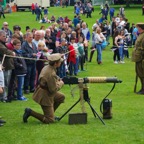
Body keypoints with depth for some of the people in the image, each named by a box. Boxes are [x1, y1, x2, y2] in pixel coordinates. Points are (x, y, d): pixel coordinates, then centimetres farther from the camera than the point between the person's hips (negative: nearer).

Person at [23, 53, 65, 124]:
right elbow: (53, 90, -25)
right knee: (50, 120, -5)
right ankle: (30, 112, -4)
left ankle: (50, 113, 24)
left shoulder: (46, 67, 0)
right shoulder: (51, 74, -29)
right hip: (45, 96, -10)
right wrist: (60, 83, -8)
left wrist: (58, 80, 4)